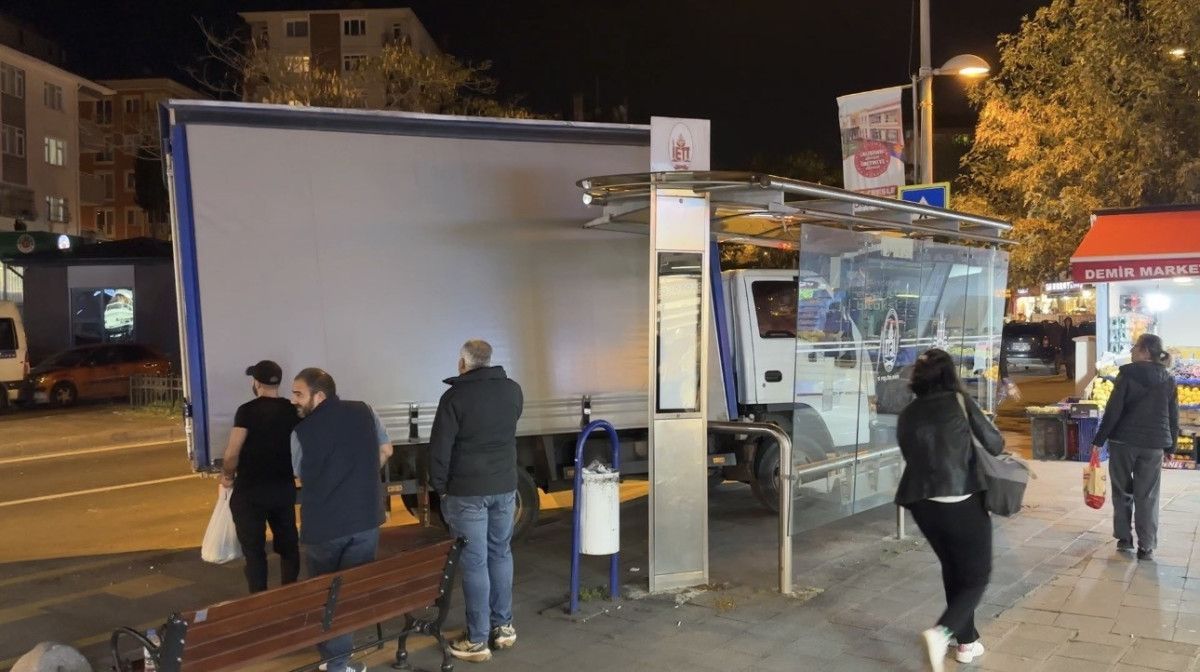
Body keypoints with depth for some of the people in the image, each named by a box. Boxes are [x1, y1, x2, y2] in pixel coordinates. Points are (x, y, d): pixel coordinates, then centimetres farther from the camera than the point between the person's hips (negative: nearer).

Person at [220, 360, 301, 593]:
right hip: (284, 488, 4)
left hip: (250, 491, -4)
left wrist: (227, 475, 3)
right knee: (288, 544, 16)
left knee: (254, 549, 4)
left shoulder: (248, 410, -13)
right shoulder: (293, 411, 0)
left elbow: (232, 453, -15)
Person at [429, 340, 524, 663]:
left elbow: (440, 448, -12)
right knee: (501, 554, 16)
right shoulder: (513, 390, 3)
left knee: (474, 562, 1)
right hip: (505, 486, 5)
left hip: (467, 491, -5)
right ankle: (503, 626, 24)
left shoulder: (455, 396, -13)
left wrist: (439, 487, -1)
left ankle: (477, 640, 8)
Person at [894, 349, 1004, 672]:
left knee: (952, 570, 24)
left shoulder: (907, 414, 5)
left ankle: (967, 642, 32)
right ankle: (942, 632, -14)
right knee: (976, 576, 9)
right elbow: (995, 445, -2)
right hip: (962, 502, -5)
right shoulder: (960, 401, -5)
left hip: (922, 504, 5)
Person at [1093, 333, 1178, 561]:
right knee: (1147, 496, 6)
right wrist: (1170, 446, 18)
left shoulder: (1128, 374, -8)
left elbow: (1113, 410, -11)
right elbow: (1173, 417, 9)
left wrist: (1099, 440, -6)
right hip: (1153, 444, 3)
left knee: (1122, 491, 12)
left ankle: (1124, 538, 16)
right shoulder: (1169, 380, 5)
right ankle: (1146, 547, 4)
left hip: (1123, 441, -3)